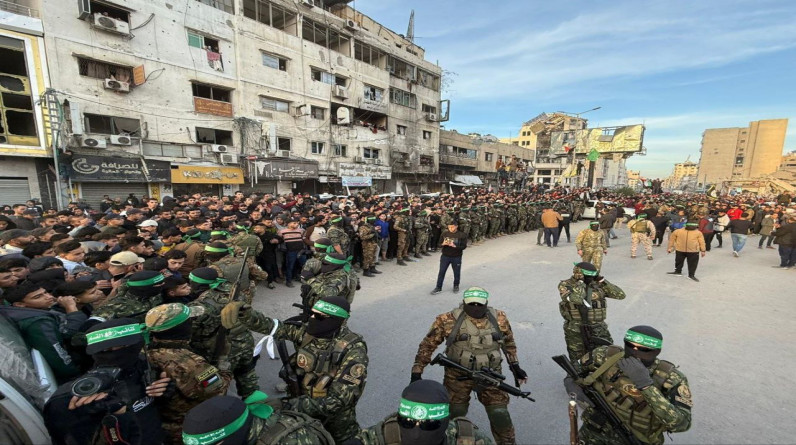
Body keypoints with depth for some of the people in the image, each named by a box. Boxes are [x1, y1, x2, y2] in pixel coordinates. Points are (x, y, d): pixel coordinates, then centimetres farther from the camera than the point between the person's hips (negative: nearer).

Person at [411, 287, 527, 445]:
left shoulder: (499, 319, -10)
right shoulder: (449, 320, -20)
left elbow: (508, 342, 11)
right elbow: (428, 345, -11)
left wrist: (515, 366, 10)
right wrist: (417, 371, -12)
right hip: (458, 376, -1)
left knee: (500, 415, 5)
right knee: (454, 415, 12)